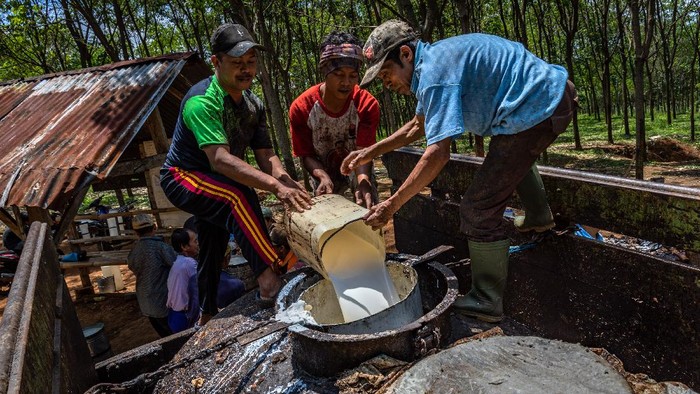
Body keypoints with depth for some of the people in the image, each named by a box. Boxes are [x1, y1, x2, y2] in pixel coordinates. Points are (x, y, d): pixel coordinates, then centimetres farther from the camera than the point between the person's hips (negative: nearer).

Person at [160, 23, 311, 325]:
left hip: (214, 184, 8)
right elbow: (220, 160, -42)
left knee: (213, 250, 17)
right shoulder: (202, 101, -29)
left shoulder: (253, 104, -3)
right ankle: (271, 278, -38)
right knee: (238, 195, -36)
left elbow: (265, 155, -11)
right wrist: (276, 187, -51)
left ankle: (207, 317, 36)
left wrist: (287, 182, -33)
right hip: (181, 177, -8)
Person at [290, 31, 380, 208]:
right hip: (323, 171, 1)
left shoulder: (367, 104, -26)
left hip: (357, 169, 0)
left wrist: (363, 180, -51)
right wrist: (323, 177, -37)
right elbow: (306, 154, -17)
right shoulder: (301, 108, -25)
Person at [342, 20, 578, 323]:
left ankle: (486, 302, 2)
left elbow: (438, 153, -27)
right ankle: (539, 216, 50)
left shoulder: (434, 73, -19)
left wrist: (392, 204, -22)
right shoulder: (434, 61, 14)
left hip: (539, 109, -11)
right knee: (512, 151, 41)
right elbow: (418, 126, 23)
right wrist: (371, 152, 16)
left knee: (478, 210, -9)